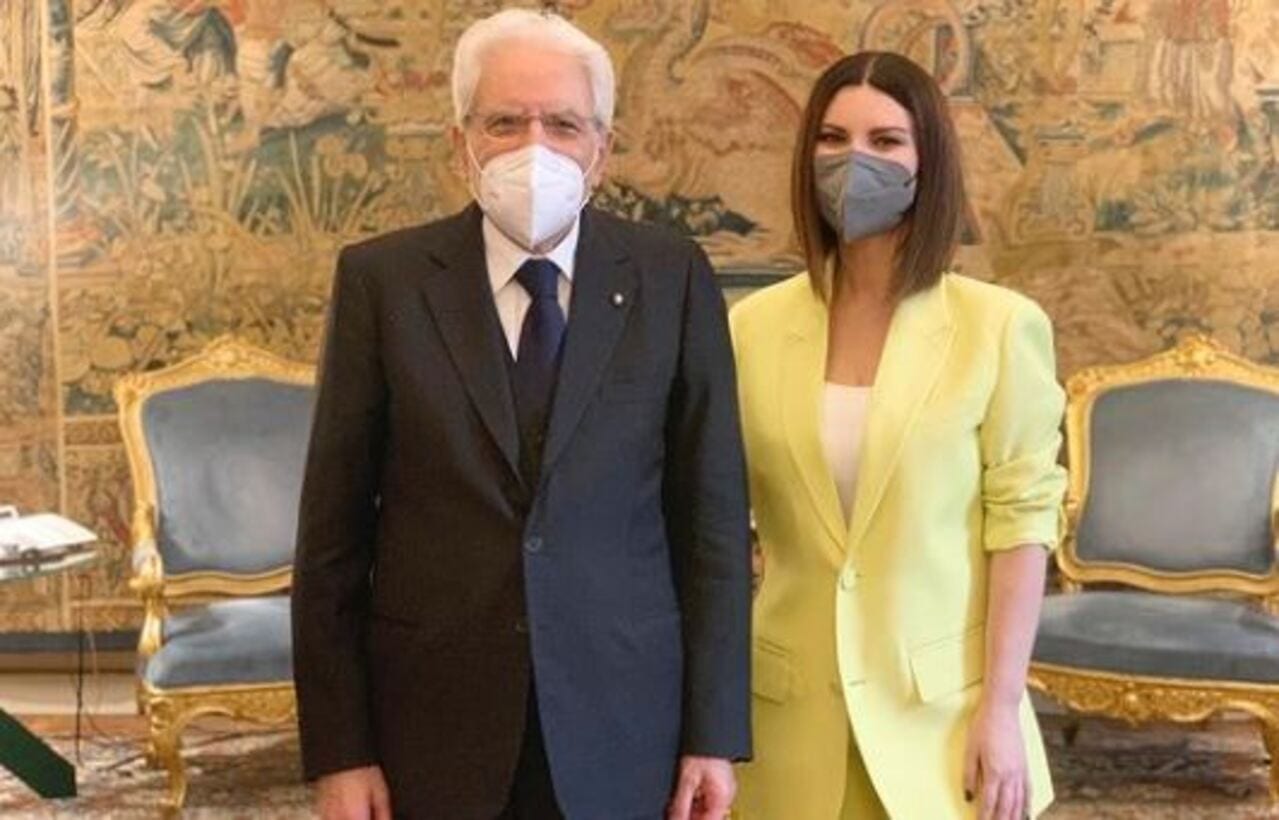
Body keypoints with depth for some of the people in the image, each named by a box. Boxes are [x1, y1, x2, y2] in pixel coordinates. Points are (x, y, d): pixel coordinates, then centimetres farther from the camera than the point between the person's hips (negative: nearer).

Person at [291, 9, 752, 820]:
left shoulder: (672, 277, -1)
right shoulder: (382, 279, -3)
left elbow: (714, 512, 0)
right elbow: (334, 532, -2)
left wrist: (713, 731, -2)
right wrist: (339, 750, -4)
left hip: (622, 721, 1)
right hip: (435, 724, 0)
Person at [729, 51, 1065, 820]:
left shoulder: (999, 326, -9)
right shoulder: (753, 326, -1)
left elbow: (1022, 520, -7)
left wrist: (1001, 709, -9)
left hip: (943, 704, -2)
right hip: (792, 706, 2)